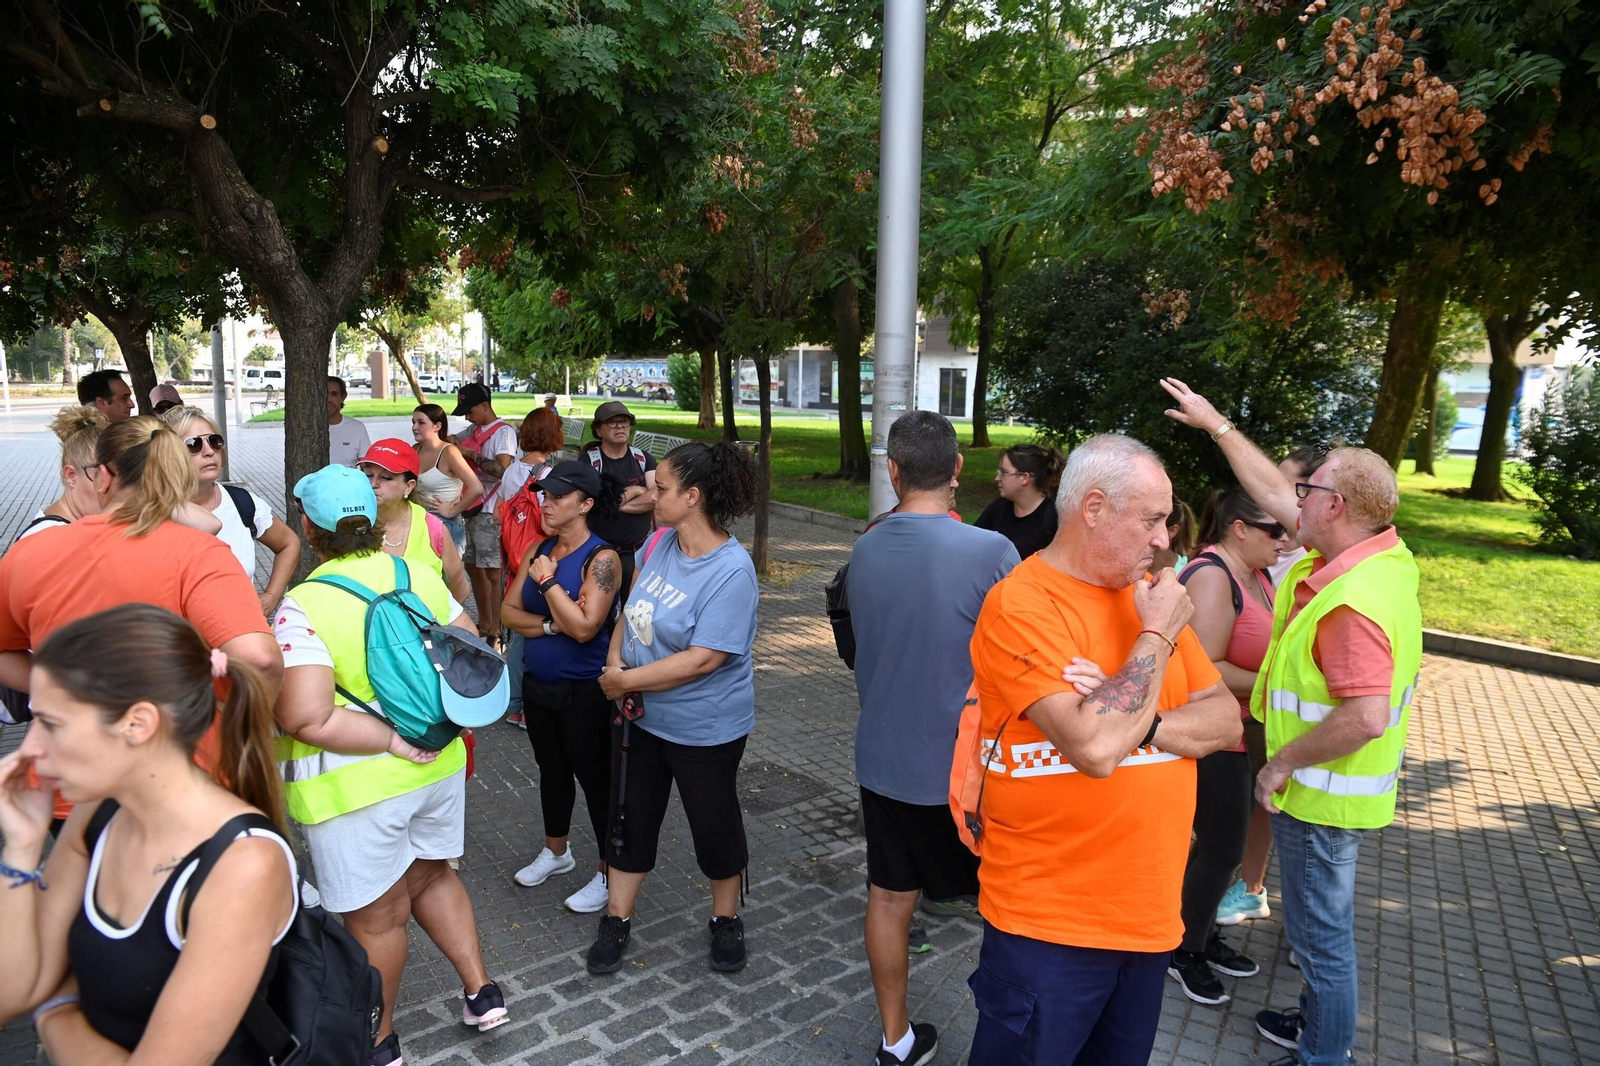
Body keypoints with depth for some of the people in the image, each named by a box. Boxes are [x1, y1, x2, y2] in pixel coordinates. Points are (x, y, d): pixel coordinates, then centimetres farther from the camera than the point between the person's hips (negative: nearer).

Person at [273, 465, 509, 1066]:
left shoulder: (303, 606, -20)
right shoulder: (421, 576, -4)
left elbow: (306, 720, -29)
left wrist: (390, 739, -19)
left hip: (357, 788, -5)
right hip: (439, 765, 5)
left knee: (376, 916, 15)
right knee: (432, 875, 29)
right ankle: (481, 991, 35)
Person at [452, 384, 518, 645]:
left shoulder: (503, 432, -10)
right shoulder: (475, 431, 15)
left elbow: (503, 469, -24)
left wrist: (472, 454, -16)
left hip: (491, 511, -10)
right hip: (472, 508, 10)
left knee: (492, 571, -7)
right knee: (472, 566, 16)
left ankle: (496, 631, -1)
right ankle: (484, 623, 30)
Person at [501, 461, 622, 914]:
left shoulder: (601, 559, -18)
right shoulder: (537, 549, 3)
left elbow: (584, 627, -26)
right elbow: (508, 612, 1)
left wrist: (548, 581, -20)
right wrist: (550, 625, -15)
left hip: (584, 691, -7)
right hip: (537, 684, 7)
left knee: (594, 777, 5)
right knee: (551, 770, 23)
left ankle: (609, 873, 22)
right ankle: (556, 852, 44)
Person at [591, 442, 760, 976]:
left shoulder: (731, 571, -26)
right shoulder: (660, 542, -5)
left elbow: (703, 659, -29)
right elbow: (632, 607, 10)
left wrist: (625, 680, -21)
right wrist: (614, 660, -8)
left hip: (704, 729, -6)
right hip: (639, 716, 7)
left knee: (713, 822, 14)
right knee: (631, 817, 18)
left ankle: (726, 919, 37)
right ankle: (616, 920, 36)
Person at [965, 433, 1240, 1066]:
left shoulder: (1147, 593, 4)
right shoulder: (1022, 604, -19)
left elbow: (1225, 721, 1)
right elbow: (1095, 747, -28)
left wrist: (1137, 727, -18)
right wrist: (1158, 634, -18)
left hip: (1151, 911, 7)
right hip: (1048, 921, -7)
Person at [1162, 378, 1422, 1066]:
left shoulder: (1354, 602, -31)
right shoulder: (1368, 553, -1)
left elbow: (1367, 718, -34)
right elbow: (1272, 492, 8)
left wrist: (1282, 763, -22)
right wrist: (1216, 423, 11)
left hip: (1320, 798, -10)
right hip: (1322, 790, 10)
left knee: (1320, 931, 8)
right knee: (1323, 923, 26)